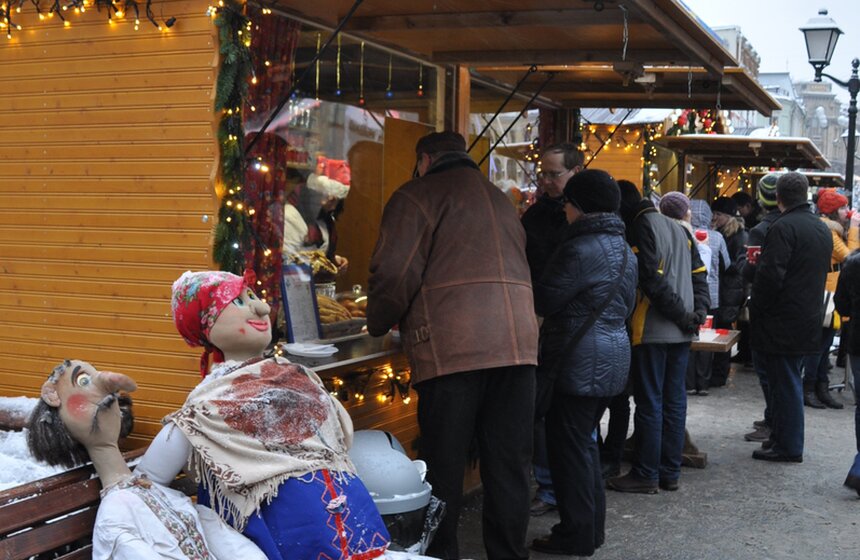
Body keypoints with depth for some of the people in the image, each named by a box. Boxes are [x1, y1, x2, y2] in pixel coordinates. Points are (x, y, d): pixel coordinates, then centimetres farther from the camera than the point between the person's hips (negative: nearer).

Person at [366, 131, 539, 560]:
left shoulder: (418, 195, 4)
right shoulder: (499, 198, 25)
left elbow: (395, 273, -5)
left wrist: (378, 324, 11)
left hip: (452, 347, -6)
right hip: (518, 343, 6)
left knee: (443, 465, 1)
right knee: (509, 465, 9)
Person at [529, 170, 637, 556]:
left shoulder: (580, 250, -18)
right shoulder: (623, 248, 13)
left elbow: (543, 301, -15)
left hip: (581, 363, -10)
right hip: (613, 355, 10)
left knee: (569, 447, -1)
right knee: (585, 442, 18)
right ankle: (592, 527, 25)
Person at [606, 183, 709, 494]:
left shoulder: (642, 228, -10)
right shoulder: (679, 229, 16)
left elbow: (653, 281, -18)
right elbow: (699, 276, 12)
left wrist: (682, 315, -12)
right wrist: (698, 312, 3)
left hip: (654, 330, -8)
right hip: (682, 332, 8)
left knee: (649, 402, -2)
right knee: (674, 401, 10)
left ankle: (646, 474, 3)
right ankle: (670, 472, 15)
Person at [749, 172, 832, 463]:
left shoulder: (783, 227, -18)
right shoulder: (822, 228, 11)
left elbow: (770, 275, -23)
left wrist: (756, 307, -9)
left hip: (783, 321, -8)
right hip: (809, 318, 9)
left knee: (784, 383, -2)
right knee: (789, 381, 17)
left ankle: (788, 447, 4)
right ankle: (781, 436, 26)